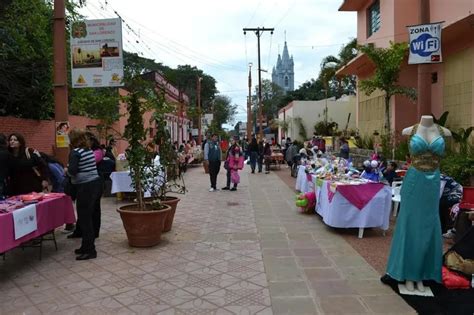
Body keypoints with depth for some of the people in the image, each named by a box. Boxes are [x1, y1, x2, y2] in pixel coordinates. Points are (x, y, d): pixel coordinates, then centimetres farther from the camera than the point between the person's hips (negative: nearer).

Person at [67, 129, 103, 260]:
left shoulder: (75, 152, -10)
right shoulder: (89, 150, 12)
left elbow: (72, 171, -17)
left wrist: (67, 169, 4)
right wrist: (72, 169, 23)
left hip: (85, 187, -8)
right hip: (96, 183, 8)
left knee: (85, 219, 0)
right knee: (89, 217, 15)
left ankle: (90, 250, 5)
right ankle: (86, 246, 26)